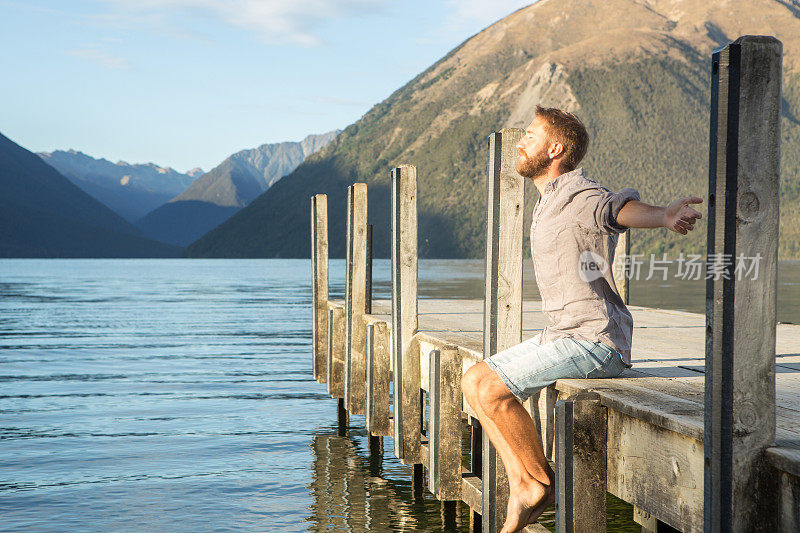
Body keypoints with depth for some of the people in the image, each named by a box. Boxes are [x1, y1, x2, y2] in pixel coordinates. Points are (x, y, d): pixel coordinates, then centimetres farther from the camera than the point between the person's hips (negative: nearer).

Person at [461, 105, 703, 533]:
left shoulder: (578, 196, -16)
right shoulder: (549, 200, 17)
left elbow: (621, 208, -39)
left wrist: (665, 217, -59)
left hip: (594, 342, -10)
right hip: (562, 334, 10)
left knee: (492, 390, -20)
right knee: (474, 381, 4)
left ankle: (539, 481, -2)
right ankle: (522, 484, 0)